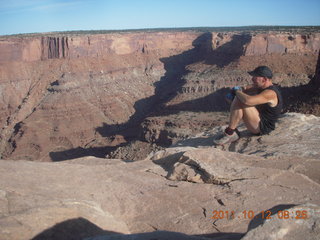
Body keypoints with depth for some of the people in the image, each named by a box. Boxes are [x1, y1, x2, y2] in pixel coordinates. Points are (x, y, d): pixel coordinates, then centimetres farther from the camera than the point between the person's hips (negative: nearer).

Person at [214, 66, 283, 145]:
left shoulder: (270, 93, -25)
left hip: (262, 127, -10)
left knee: (240, 102, -26)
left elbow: (247, 101, -38)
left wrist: (237, 91, -18)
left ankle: (229, 133, -17)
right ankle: (233, 133, 0)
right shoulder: (262, 87, 6)